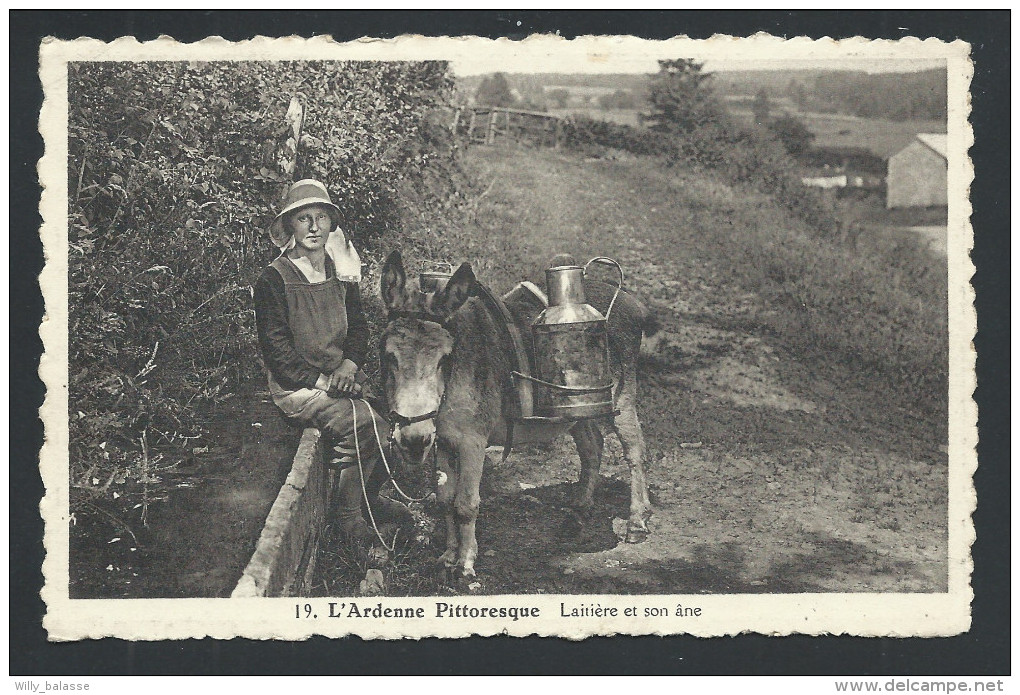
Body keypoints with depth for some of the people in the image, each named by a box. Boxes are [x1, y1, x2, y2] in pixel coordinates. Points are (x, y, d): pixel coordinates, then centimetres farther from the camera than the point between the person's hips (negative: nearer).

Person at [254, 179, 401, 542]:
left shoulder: (341, 272, 10)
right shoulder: (274, 279, -9)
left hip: (342, 377, 7)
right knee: (363, 424, -27)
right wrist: (320, 381, -16)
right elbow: (275, 348, -11)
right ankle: (347, 511, -7)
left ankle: (370, 494, 10)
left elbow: (359, 325, 15)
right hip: (296, 388, -6)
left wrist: (349, 365, -5)